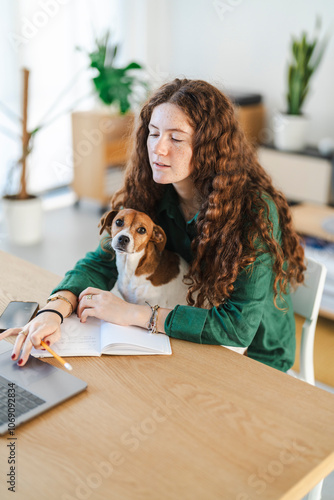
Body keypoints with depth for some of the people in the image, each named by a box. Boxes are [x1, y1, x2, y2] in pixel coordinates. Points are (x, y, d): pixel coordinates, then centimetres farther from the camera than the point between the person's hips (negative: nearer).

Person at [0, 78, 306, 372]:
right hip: (189, 350, 5)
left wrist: (132, 314, -25)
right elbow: (102, 262, -6)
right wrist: (55, 311, -28)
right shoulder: (153, 197, -7)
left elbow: (239, 325, -27)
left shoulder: (254, 210, -24)